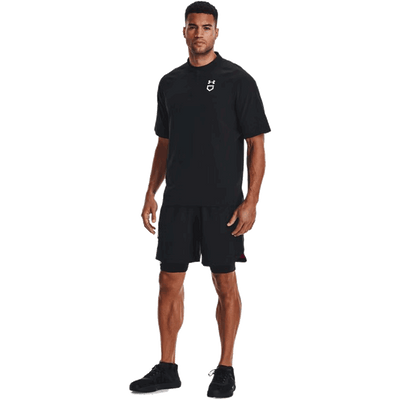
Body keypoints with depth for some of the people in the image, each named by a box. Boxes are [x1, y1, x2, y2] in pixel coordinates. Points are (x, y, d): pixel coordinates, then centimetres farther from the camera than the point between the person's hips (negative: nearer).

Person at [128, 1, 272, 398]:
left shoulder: (236, 79, -4)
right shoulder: (170, 83, 11)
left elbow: (256, 145, -5)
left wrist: (250, 201, -12)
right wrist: (151, 193, 11)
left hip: (222, 201, -4)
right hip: (177, 200, 5)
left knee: (225, 283, 3)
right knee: (169, 281, 6)